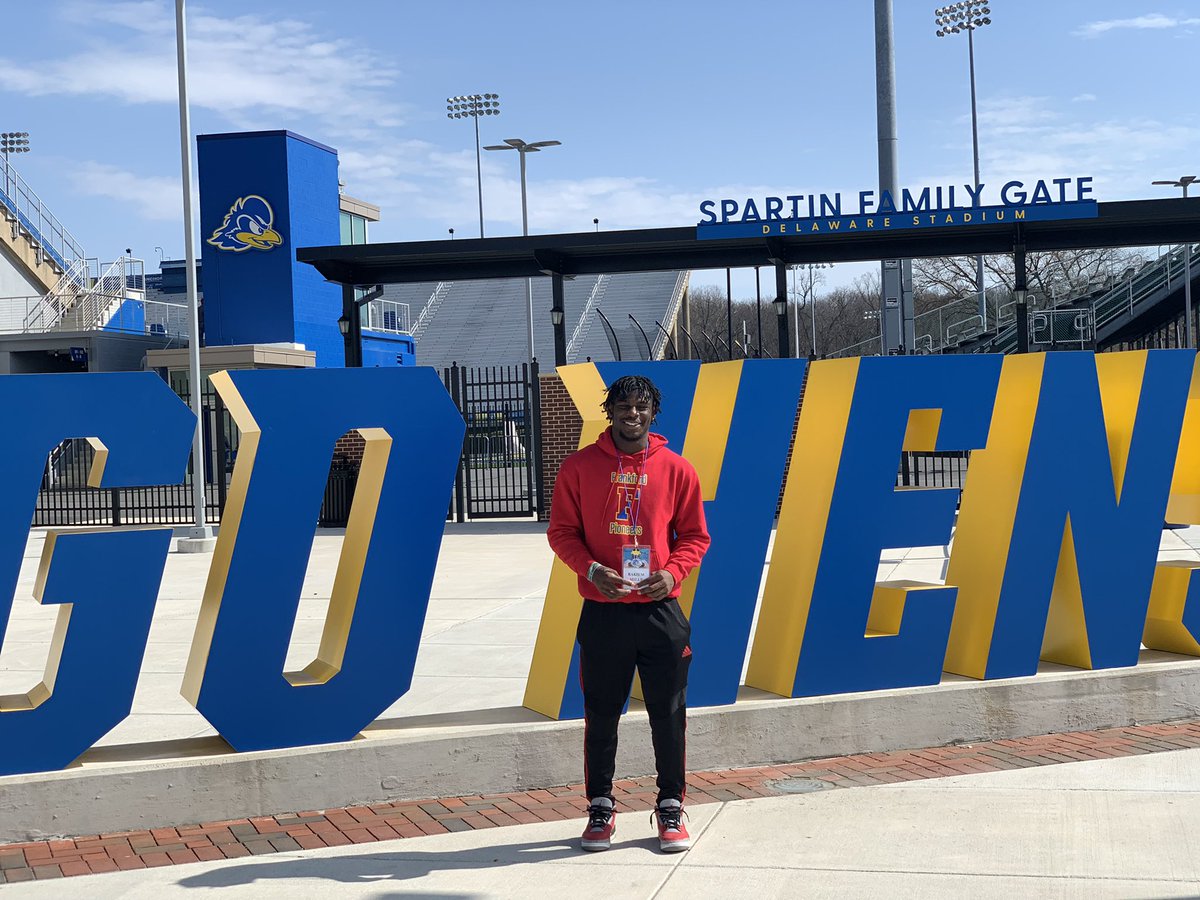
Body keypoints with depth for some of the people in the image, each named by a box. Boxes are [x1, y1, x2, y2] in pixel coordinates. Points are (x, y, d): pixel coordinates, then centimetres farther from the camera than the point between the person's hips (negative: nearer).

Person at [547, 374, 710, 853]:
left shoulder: (676, 469, 3)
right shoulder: (579, 466, 1)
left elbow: (694, 536, 7)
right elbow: (562, 531, 3)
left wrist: (672, 573, -11)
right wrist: (592, 570, -13)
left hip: (660, 611, 0)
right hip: (602, 611, 0)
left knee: (669, 714, 6)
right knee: (601, 714, 8)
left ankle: (671, 806, 19)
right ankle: (600, 807, 21)